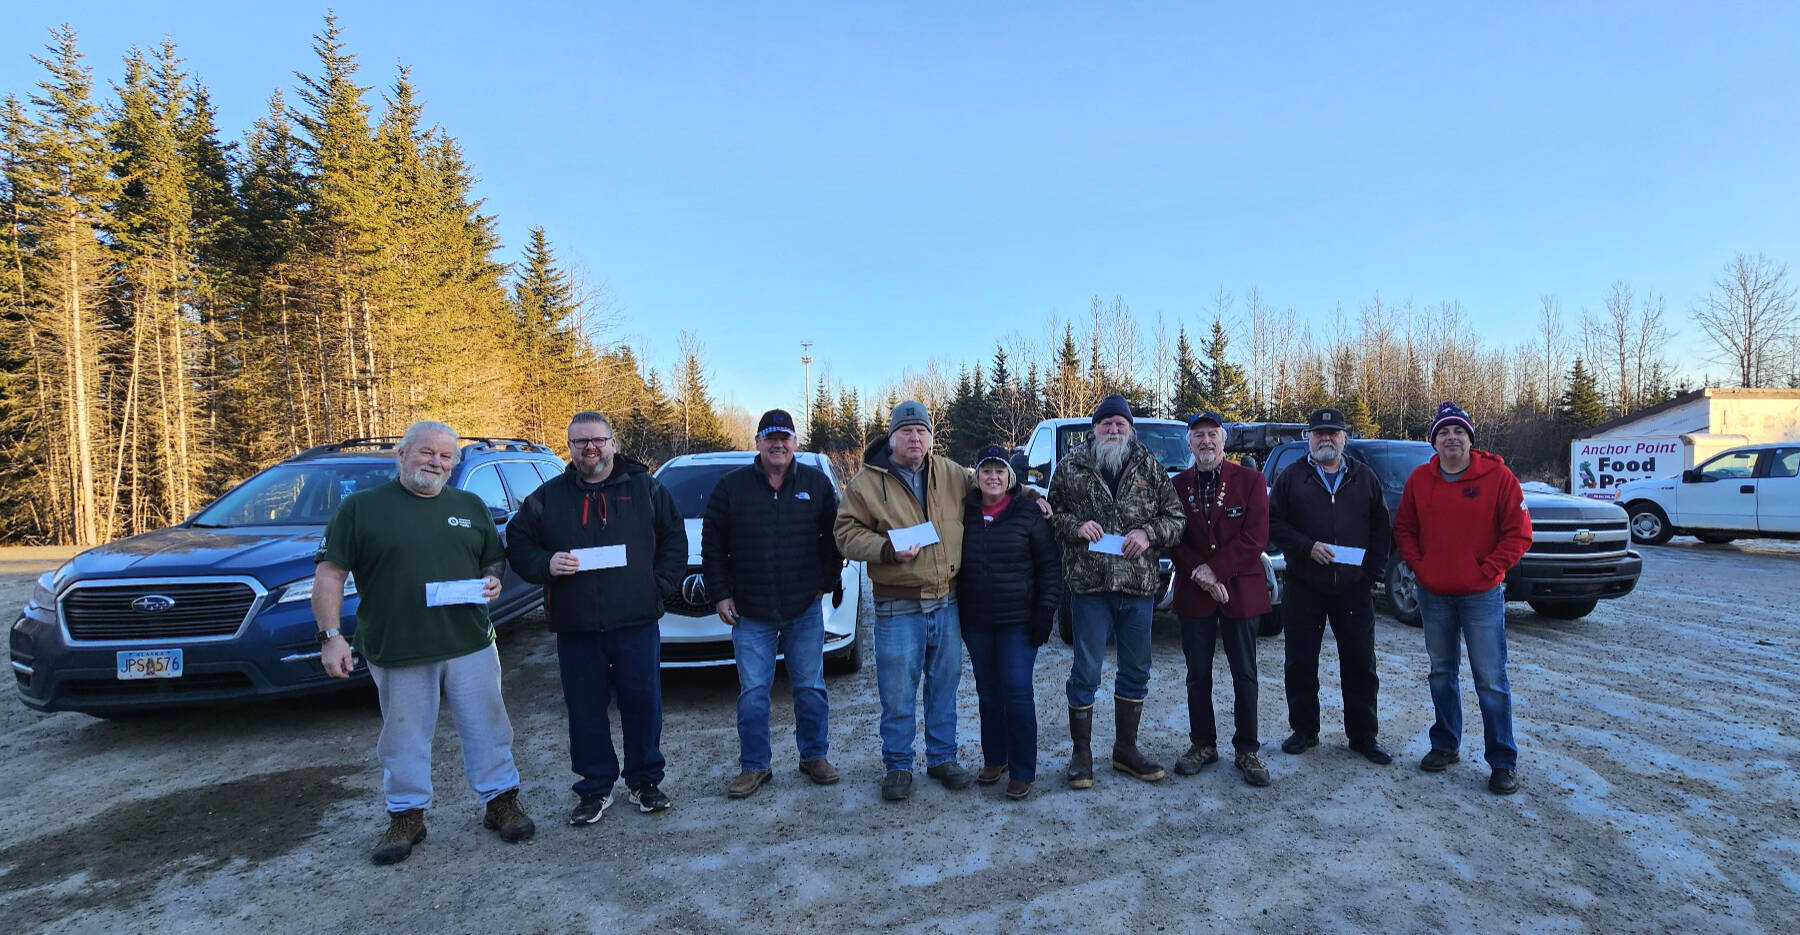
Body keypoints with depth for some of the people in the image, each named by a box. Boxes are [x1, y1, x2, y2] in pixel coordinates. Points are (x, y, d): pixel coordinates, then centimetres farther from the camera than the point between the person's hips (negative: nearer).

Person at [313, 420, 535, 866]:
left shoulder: (471, 507, 11)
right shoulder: (360, 507, 1)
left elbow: (495, 559, 19)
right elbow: (330, 573, -1)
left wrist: (493, 582, -4)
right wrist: (330, 635, -9)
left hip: (470, 645, 2)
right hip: (396, 652, -2)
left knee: (486, 729, 8)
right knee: (405, 739, 10)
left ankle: (502, 802, 23)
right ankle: (406, 817, 27)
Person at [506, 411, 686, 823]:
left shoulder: (645, 488, 5)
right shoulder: (548, 496, 7)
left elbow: (674, 539, 9)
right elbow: (517, 543, 9)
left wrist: (661, 585, -2)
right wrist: (546, 564, -11)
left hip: (637, 623, -1)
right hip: (575, 627, 1)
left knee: (643, 705, 6)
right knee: (585, 712, 7)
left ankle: (645, 781, 24)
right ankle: (595, 789, 23)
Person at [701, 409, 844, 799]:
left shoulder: (817, 483, 4)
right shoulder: (732, 486, 2)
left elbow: (834, 537, 9)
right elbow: (712, 545, 4)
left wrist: (827, 581, 2)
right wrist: (719, 594, 0)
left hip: (805, 609, 1)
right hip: (749, 611, 0)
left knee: (810, 688, 9)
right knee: (752, 692, 4)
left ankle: (814, 756, 25)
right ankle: (753, 766, 17)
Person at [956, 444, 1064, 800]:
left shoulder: (1028, 514, -3)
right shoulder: (965, 514, 6)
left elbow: (1050, 564, -1)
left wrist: (1046, 609, -9)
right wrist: (955, 615, 10)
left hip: (1018, 622, -3)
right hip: (976, 623, 4)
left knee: (1017, 691, -5)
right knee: (988, 692, 12)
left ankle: (1022, 771, 7)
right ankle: (994, 760, 27)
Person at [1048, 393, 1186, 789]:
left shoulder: (1151, 469, 7)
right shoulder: (1071, 467, 3)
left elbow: (1175, 517, 9)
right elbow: (1053, 513, 9)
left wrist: (1149, 533, -10)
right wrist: (1075, 526, -11)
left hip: (1139, 586, 3)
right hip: (1089, 585, -2)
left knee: (1136, 671, 13)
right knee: (1086, 672, 3)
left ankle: (1126, 749, 29)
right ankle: (1081, 753, 18)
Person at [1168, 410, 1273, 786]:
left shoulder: (1250, 481, -1)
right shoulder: (1177, 485, 4)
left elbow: (1255, 538, -8)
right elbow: (1174, 541, 1)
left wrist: (1216, 569, -15)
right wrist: (1202, 576, -12)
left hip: (1241, 591, -1)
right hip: (1194, 593, 2)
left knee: (1245, 675, 6)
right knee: (1198, 675, 10)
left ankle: (1247, 749, 18)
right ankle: (1203, 744, 24)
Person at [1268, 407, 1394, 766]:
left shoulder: (1365, 477, 10)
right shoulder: (1292, 476, 4)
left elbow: (1380, 526, 9)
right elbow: (1274, 522, -1)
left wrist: (1374, 570, -2)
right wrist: (1307, 547, -15)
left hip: (1353, 588, 1)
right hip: (1303, 587, -1)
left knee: (1360, 665, 7)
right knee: (1301, 664, 6)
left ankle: (1364, 735, 20)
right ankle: (1304, 730, 20)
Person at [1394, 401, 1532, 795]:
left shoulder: (1497, 476, -7)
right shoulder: (1419, 479, 3)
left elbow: (1519, 532, -6)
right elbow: (1403, 529, 10)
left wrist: (1487, 571, -11)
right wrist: (1418, 566, -2)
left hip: (1482, 595, -4)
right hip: (1433, 595, 4)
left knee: (1491, 680, -1)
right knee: (1442, 673, 15)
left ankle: (1503, 761, 10)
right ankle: (1445, 745, 28)